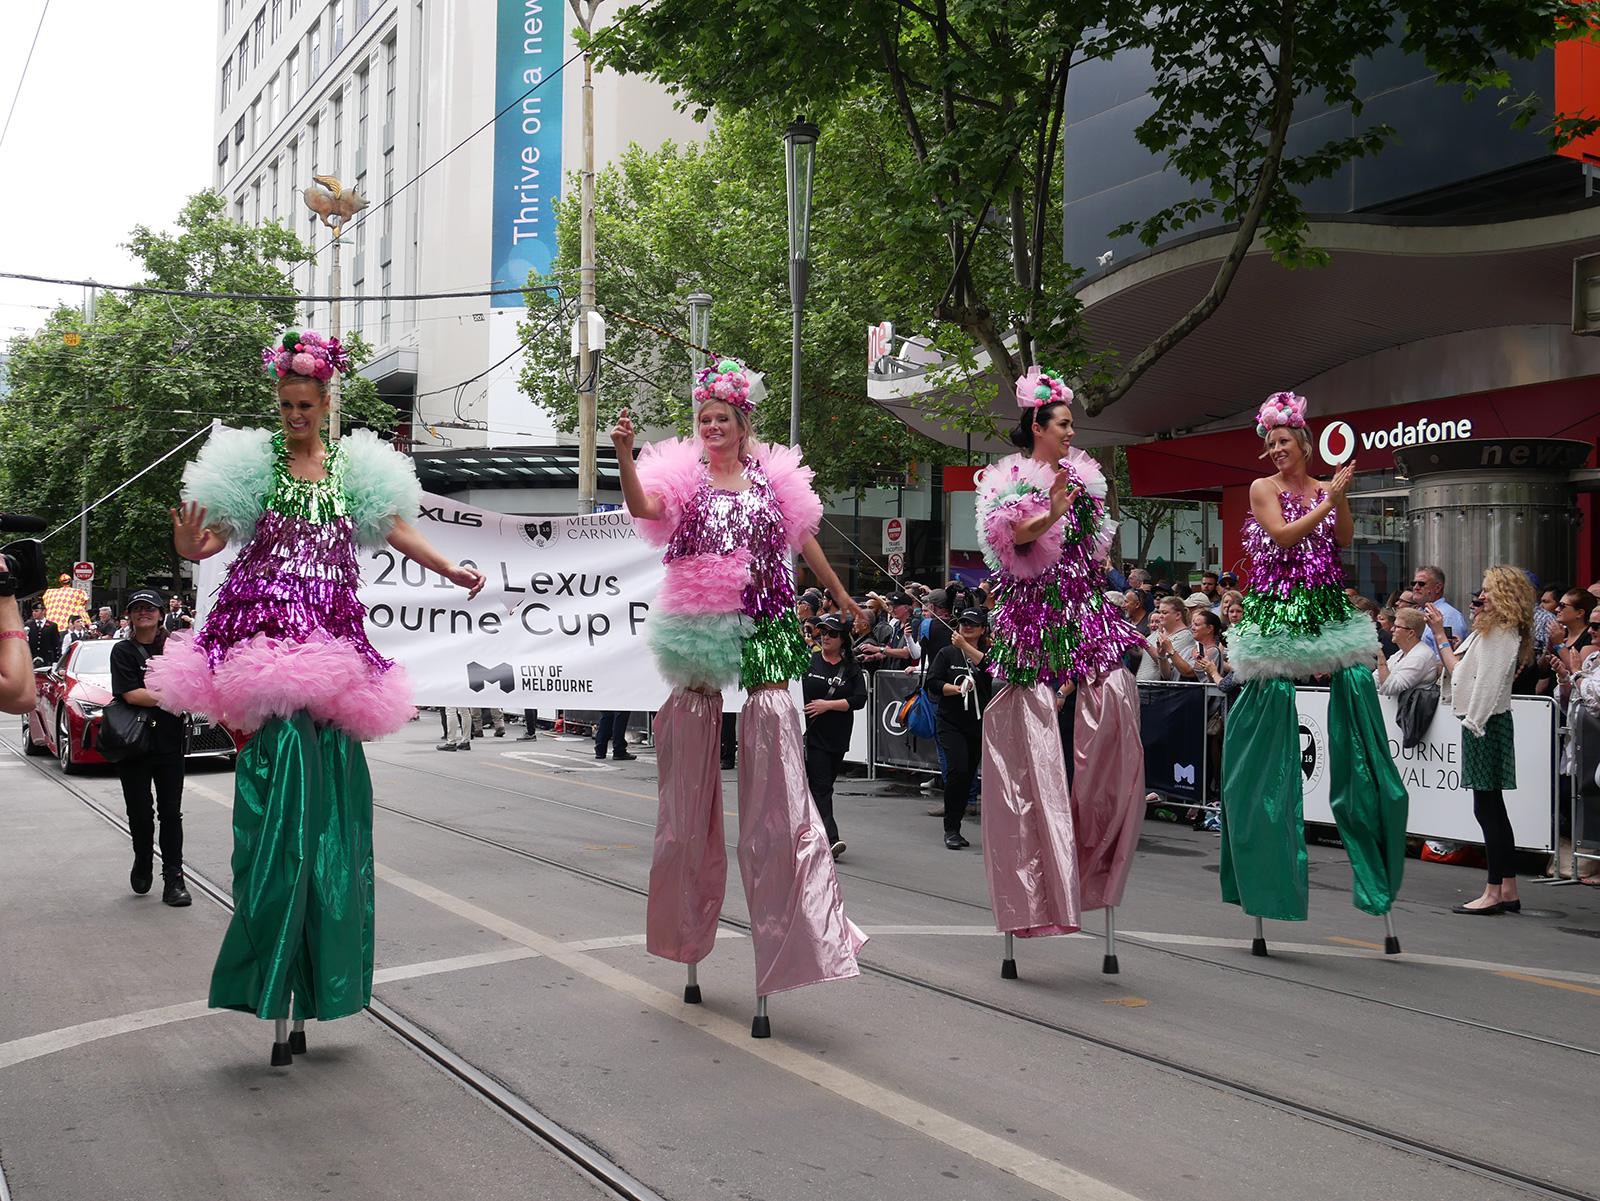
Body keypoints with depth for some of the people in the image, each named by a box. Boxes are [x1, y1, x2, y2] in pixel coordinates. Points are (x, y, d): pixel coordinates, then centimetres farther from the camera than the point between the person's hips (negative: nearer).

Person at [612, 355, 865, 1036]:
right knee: (690, 796, 7)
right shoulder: (682, 474, 3)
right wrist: (624, 457, -34)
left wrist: (847, 602, 28)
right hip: (698, 636, -1)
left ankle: (784, 953, -2)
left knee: (777, 800, -5)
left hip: (763, 636, 1)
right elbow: (644, 508, -17)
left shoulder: (775, 479, 11)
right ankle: (689, 946, 22)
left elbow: (806, 542, 21)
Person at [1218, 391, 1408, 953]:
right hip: (1276, 612, -3)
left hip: (1327, 611, 3)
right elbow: (1282, 535, -12)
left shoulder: (1326, 488, 12)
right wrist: (1327, 500, -11)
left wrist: (1340, 496, -9)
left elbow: (1344, 537, 3)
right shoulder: (1263, 488, 2)